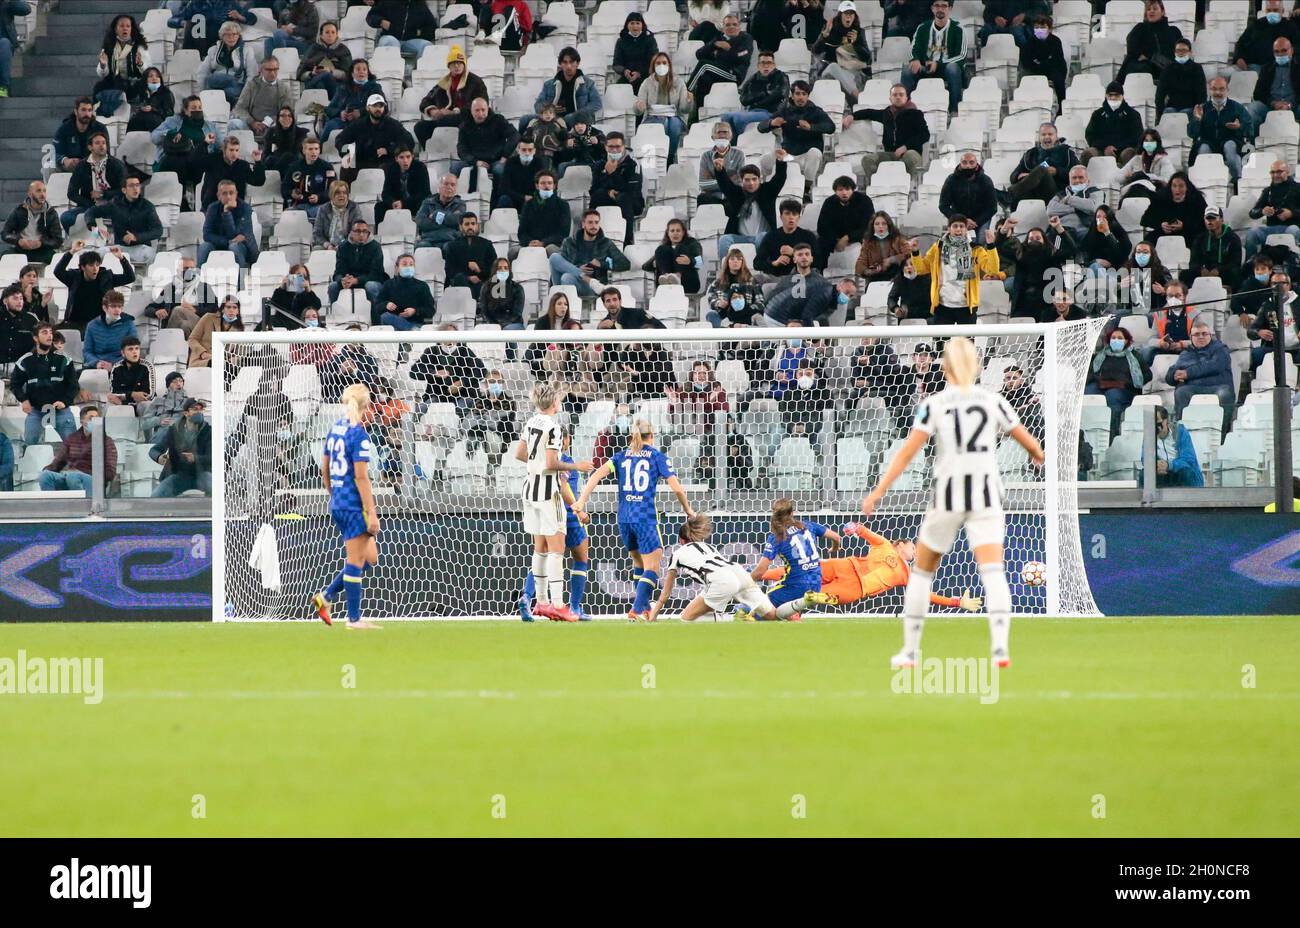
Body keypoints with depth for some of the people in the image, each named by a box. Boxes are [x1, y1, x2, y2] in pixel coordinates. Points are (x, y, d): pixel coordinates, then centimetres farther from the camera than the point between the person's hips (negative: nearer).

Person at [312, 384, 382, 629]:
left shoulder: (335, 429, 10)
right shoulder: (359, 434, -15)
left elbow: (325, 470, 17)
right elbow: (361, 476, -19)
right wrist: (372, 513, -17)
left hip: (337, 505, 9)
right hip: (354, 505, -9)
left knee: (370, 558, 16)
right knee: (356, 562, 0)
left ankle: (326, 596, 11)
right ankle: (354, 618, 5)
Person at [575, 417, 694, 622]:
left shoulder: (621, 456, 12)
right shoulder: (657, 456, 2)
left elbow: (597, 475, -2)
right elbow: (677, 488, -3)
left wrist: (581, 502, -4)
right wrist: (688, 510, 13)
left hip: (624, 518, 5)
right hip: (645, 517, -5)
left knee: (639, 562, 22)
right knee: (651, 567, -2)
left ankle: (644, 607, 26)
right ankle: (637, 609, -16)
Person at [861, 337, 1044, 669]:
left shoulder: (933, 405, -1)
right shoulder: (993, 402, 5)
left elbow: (907, 452, -10)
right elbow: (1029, 442, 14)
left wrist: (878, 492, -10)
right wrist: (1038, 455, 38)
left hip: (947, 496, -1)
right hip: (986, 495, 1)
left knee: (922, 571, 15)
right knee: (993, 571, -7)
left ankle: (910, 651, 18)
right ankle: (1000, 647, -27)